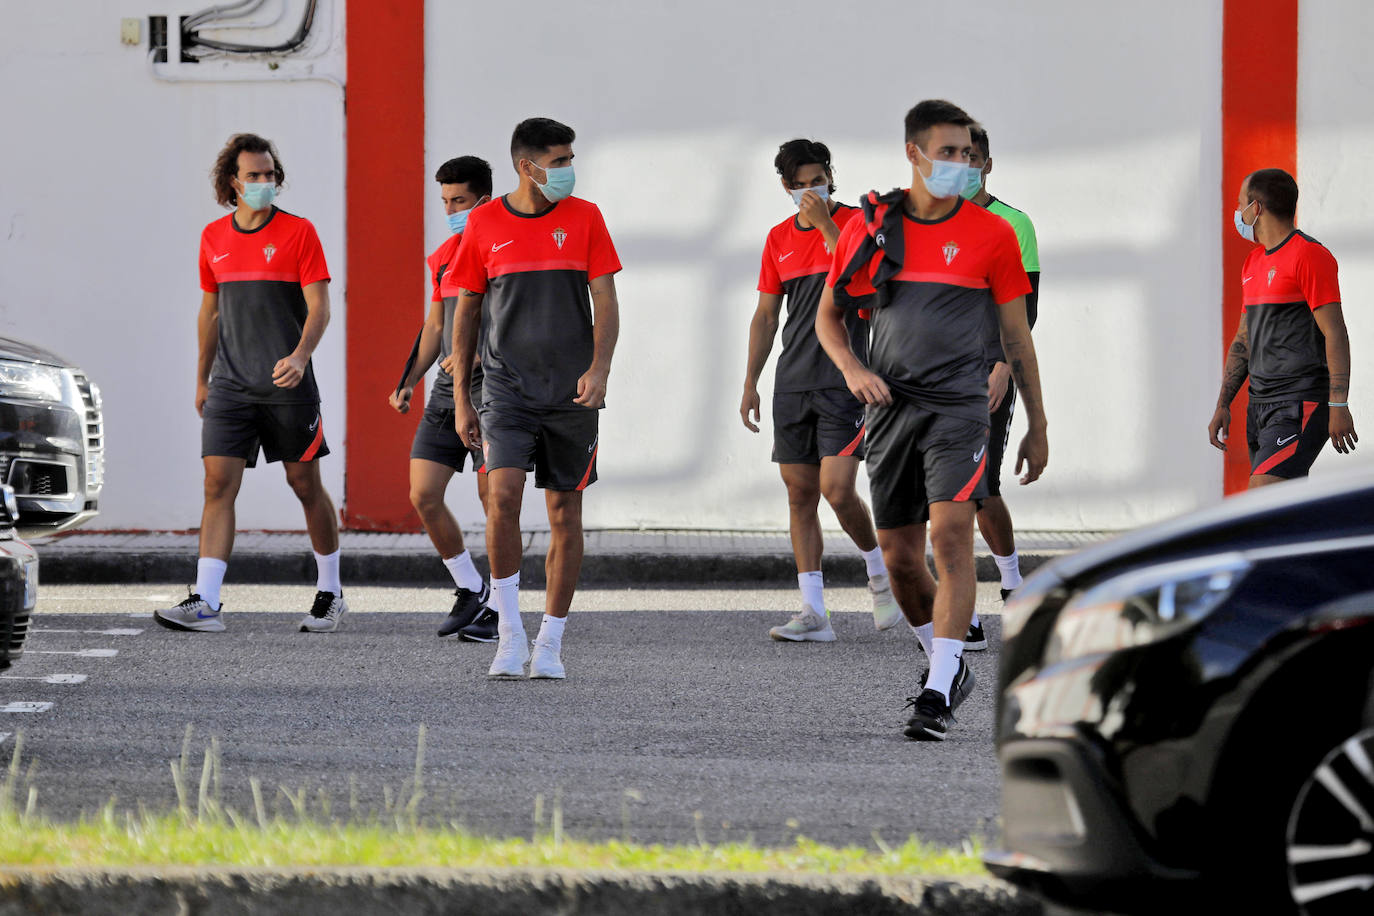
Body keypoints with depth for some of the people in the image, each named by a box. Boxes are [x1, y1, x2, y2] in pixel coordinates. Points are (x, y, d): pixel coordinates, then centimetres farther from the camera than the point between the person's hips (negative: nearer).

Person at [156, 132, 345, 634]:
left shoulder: (298, 232, -4)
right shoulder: (214, 237, 9)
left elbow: (318, 306, -8)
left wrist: (299, 355, -25)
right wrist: (202, 379, 20)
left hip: (287, 385, -3)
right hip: (230, 385, 3)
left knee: (305, 484, 5)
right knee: (218, 484, -8)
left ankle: (330, 593, 21)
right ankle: (205, 604, -13)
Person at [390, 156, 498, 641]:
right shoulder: (443, 256, 15)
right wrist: (409, 381, 14)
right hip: (447, 392, 7)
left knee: (494, 500, -6)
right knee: (423, 495, 1)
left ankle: (500, 611, 2)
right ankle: (470, 589, 17)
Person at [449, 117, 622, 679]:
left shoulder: (584, 217, 4)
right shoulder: (485, 224, 2)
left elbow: (605, 302, 2)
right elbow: (465, 312, 8)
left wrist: (599, 368, -15)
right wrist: (460, 399, 5)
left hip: (570, 393, 1)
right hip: (506, 386, -1)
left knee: (565, 513, 3)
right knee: (503, 493, -19)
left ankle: (550, 643, 14)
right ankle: (510, 633, -10)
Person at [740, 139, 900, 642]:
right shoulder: (780, 237, 12)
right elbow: (765, 316, 17)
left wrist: (824, 224, -18)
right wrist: (750, 383, 13)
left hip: (844, 379, -5)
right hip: (792, 385, 5)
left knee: (837, 488, -15)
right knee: (800, 493, 2)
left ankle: (880, 571, 12)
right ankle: (813, 613, 4)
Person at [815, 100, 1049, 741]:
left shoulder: (990, 234, 1)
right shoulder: (871, 227, 5)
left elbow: (1017, 338, 7)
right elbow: (828, 314, 15)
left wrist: (1037, 428, 8)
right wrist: (851, 370, -5)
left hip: (959, 406, -3)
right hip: (890, 408, 3)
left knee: (951, 533, -18)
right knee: (899, 556, 7)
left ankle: (939, 694, -19)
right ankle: (948, 665, 30)